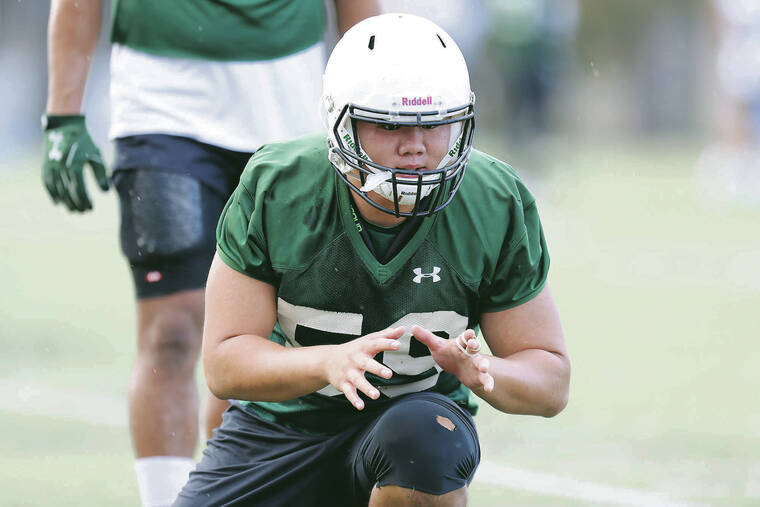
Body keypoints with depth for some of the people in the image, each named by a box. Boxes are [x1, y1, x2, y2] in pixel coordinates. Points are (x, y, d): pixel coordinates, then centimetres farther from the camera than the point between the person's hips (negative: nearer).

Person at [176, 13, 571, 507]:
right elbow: (225, 363, -16)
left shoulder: (495, 208, -15)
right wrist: (331, 362, -36)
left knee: (422, 433, -36)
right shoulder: (274, 190, -16)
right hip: (279, 435, 1)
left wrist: (482, 370, -31)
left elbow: (551, 383, -7)